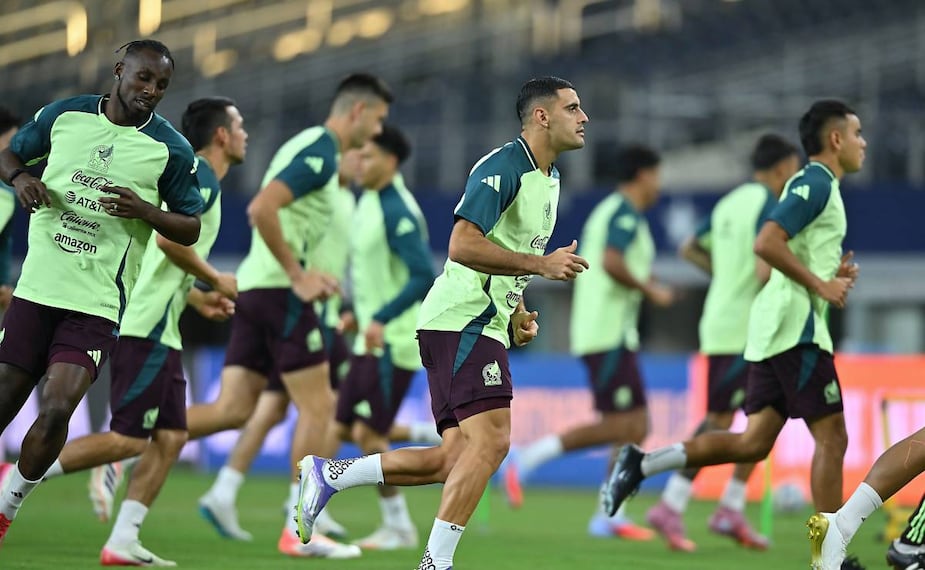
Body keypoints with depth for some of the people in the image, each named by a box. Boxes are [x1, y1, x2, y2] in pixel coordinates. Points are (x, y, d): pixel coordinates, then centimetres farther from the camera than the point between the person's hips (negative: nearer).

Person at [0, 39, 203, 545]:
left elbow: (190, 230, 2)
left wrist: (144, 210, -17)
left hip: (97, 302, -2)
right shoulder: (63, 115, 4)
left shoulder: (171, 150, -3)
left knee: (58, 408, -16)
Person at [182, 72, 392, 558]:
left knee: (232, 410, 5)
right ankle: (300, 529, 2)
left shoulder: (313, 148, 19)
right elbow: (262, 209, -24)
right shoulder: (320, 151, -12)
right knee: (317, 407, -2)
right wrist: (298, 275, -19)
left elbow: (264, 211, 27)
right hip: (279, 292, -10)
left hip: (254, 286, 10)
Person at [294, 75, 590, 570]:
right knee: (492, 437, -20)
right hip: (461, 320, -10)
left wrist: (516, 314, 16)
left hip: (485, 325, 10)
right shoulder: (502, 167, -13)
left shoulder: (550, 177, 19)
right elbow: (463, 246, -23)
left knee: (456, 459, 4)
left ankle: (328, 475, 12)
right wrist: (542, 264, -23)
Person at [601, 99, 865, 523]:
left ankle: (641, 464, 3)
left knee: (753, 443, 6)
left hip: (773, 329, 10)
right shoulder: (816, 183, -10)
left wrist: (832, 273, 16)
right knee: (831, 436, -6)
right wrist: (820, 284, -16)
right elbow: (766, 244, -22)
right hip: (797, 326, -10)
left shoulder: (813, 184, 21)